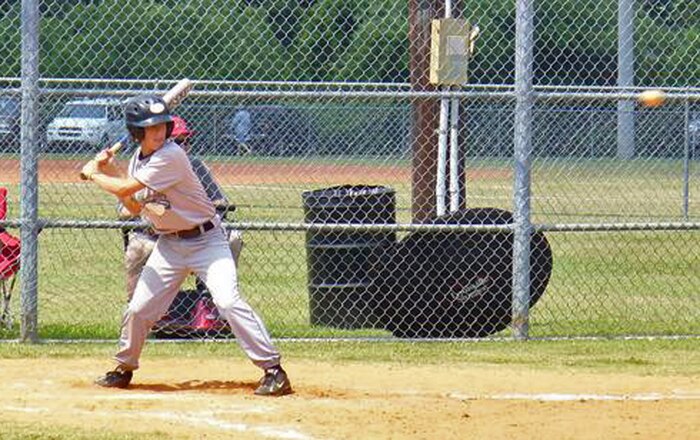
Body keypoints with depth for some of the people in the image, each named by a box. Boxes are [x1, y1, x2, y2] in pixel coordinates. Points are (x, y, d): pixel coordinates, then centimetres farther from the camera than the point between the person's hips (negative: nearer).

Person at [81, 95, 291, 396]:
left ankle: (273, 369, -18)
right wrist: (107, 172, 6)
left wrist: (93, 174, -6)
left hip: (205, 239, -7)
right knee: (139, 308, 3)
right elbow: (134, 207, 14)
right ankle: (124, 369, 26)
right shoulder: (138, 158, 4)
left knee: (228, 301, -22)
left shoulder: (171, 156, -23)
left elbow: (126, 189, -23)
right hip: (169, 244, 7)